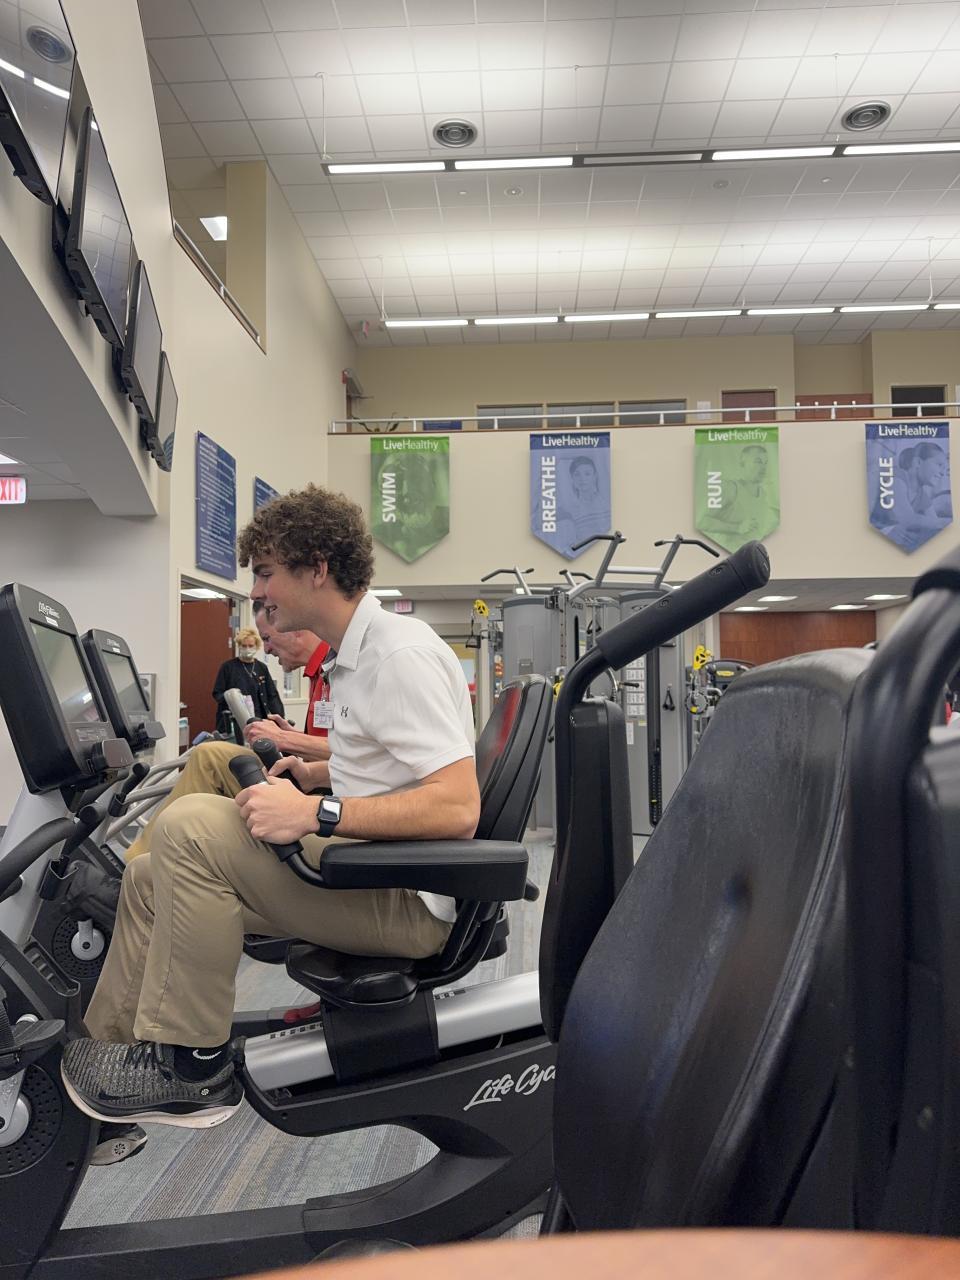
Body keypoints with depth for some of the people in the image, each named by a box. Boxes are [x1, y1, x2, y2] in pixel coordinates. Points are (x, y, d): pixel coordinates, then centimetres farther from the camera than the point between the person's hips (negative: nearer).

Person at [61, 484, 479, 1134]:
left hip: (407, 902, -10)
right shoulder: (355, 655, 14)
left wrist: (317, 813, -28)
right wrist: (315, 774, 13)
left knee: (189, 827, -23)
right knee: (151, 877, 10)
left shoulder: (403, 654, -17)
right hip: (365, 869, 10)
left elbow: (458, 806, -27)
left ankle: (192, 1068, -10)